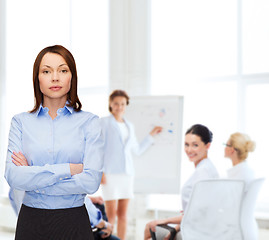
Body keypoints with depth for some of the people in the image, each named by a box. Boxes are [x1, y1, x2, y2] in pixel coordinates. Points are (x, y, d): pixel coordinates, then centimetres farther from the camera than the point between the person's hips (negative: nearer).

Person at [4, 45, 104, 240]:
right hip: (31, 222, 1)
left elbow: (91, 182, -14)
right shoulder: (21, 122, 2)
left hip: (73, 223, -1)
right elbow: (13, 177, -10)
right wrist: (68, 169, -15)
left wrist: (34, 179, -12)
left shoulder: (89, 122, -3)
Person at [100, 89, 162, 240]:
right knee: (111, 214, -9)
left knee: (123, 214, 4)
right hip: (110, 172, -5)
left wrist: (152, 135, 20)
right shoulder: (104, 122, 2)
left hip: (126, 173, 5)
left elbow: (137, 150, 23)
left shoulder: (129, 126, 18)